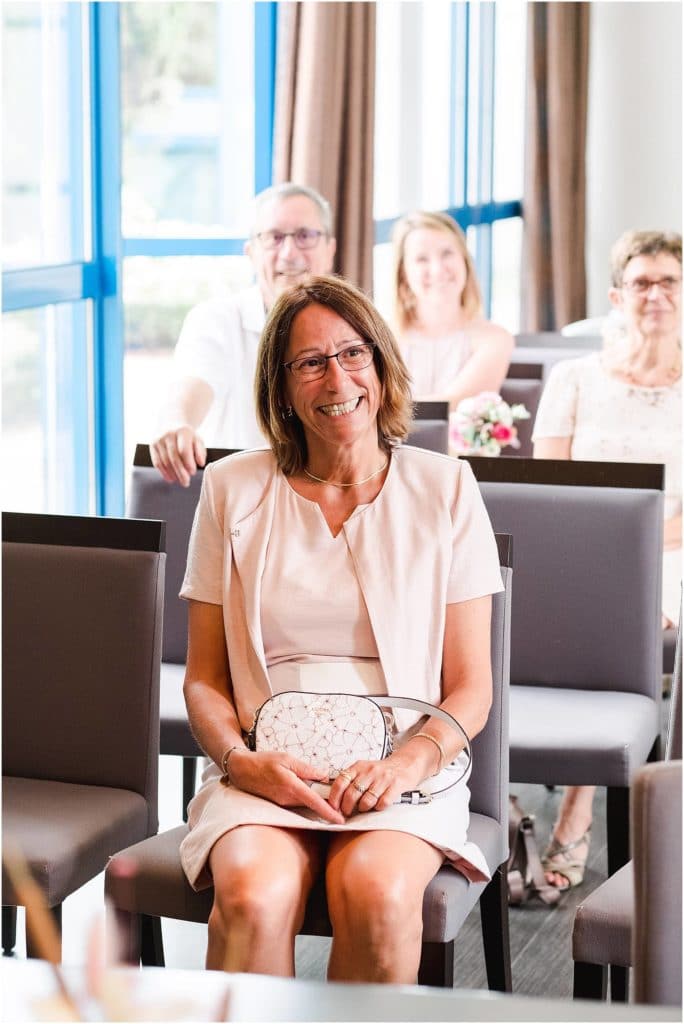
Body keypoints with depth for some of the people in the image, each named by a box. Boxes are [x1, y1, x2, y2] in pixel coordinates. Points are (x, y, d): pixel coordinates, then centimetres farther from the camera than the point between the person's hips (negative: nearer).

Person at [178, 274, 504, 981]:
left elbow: (471, 690, 7)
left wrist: (412, 758, -13)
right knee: (254, 895, -33)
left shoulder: (445, 489, 7)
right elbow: (203, 679, 11)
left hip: (403, 775, 0)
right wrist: (243, 761, -10)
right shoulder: (233, 490, 10)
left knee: (378, 892, -33)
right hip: (265, 772, 1)